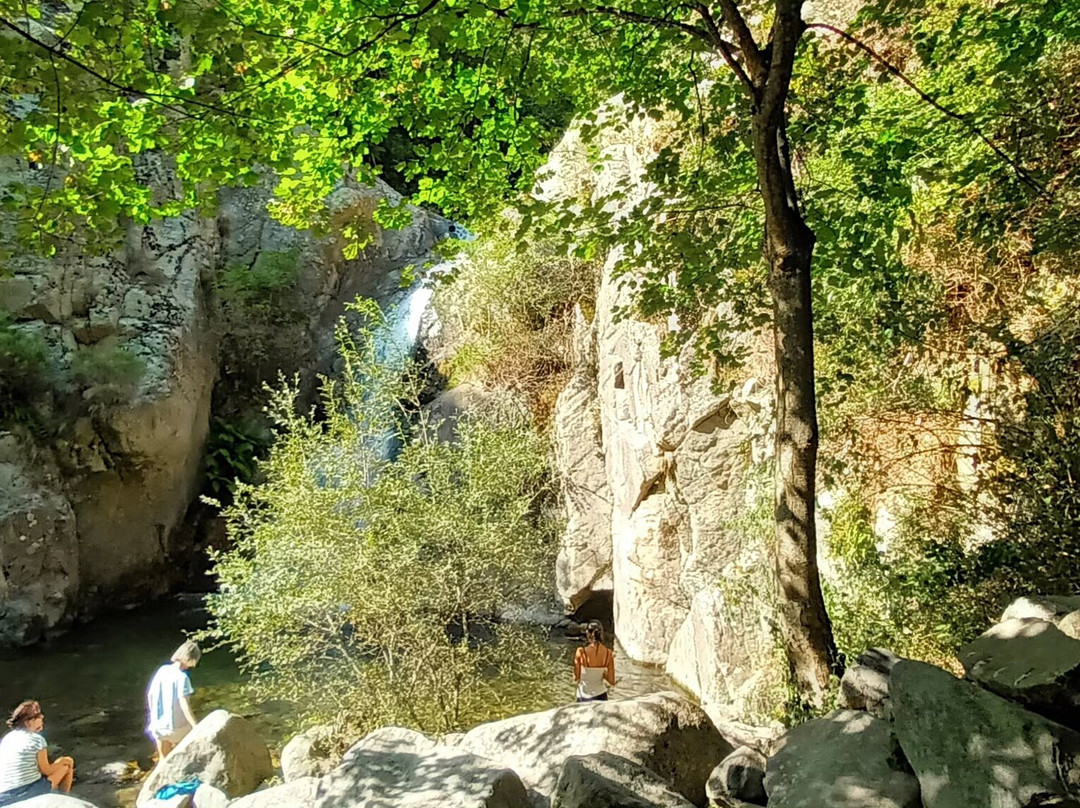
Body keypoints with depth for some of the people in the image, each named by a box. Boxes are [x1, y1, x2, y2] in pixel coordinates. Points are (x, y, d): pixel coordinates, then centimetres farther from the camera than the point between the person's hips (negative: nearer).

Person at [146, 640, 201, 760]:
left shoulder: (162, 670, -2)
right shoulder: (182, 677, -21)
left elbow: (150, 694, 7)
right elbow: (184, 705, -25)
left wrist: (153, 715, 22)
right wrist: (195, 726, -22)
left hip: (158, 724, 5)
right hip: (176, 725, -5)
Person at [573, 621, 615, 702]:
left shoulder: (581, 653, -17)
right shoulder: (608, 653, -11)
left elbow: (576, 678, -7)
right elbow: (612, 682, -8)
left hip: (584, 697, -2)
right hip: (600, 696, 2)